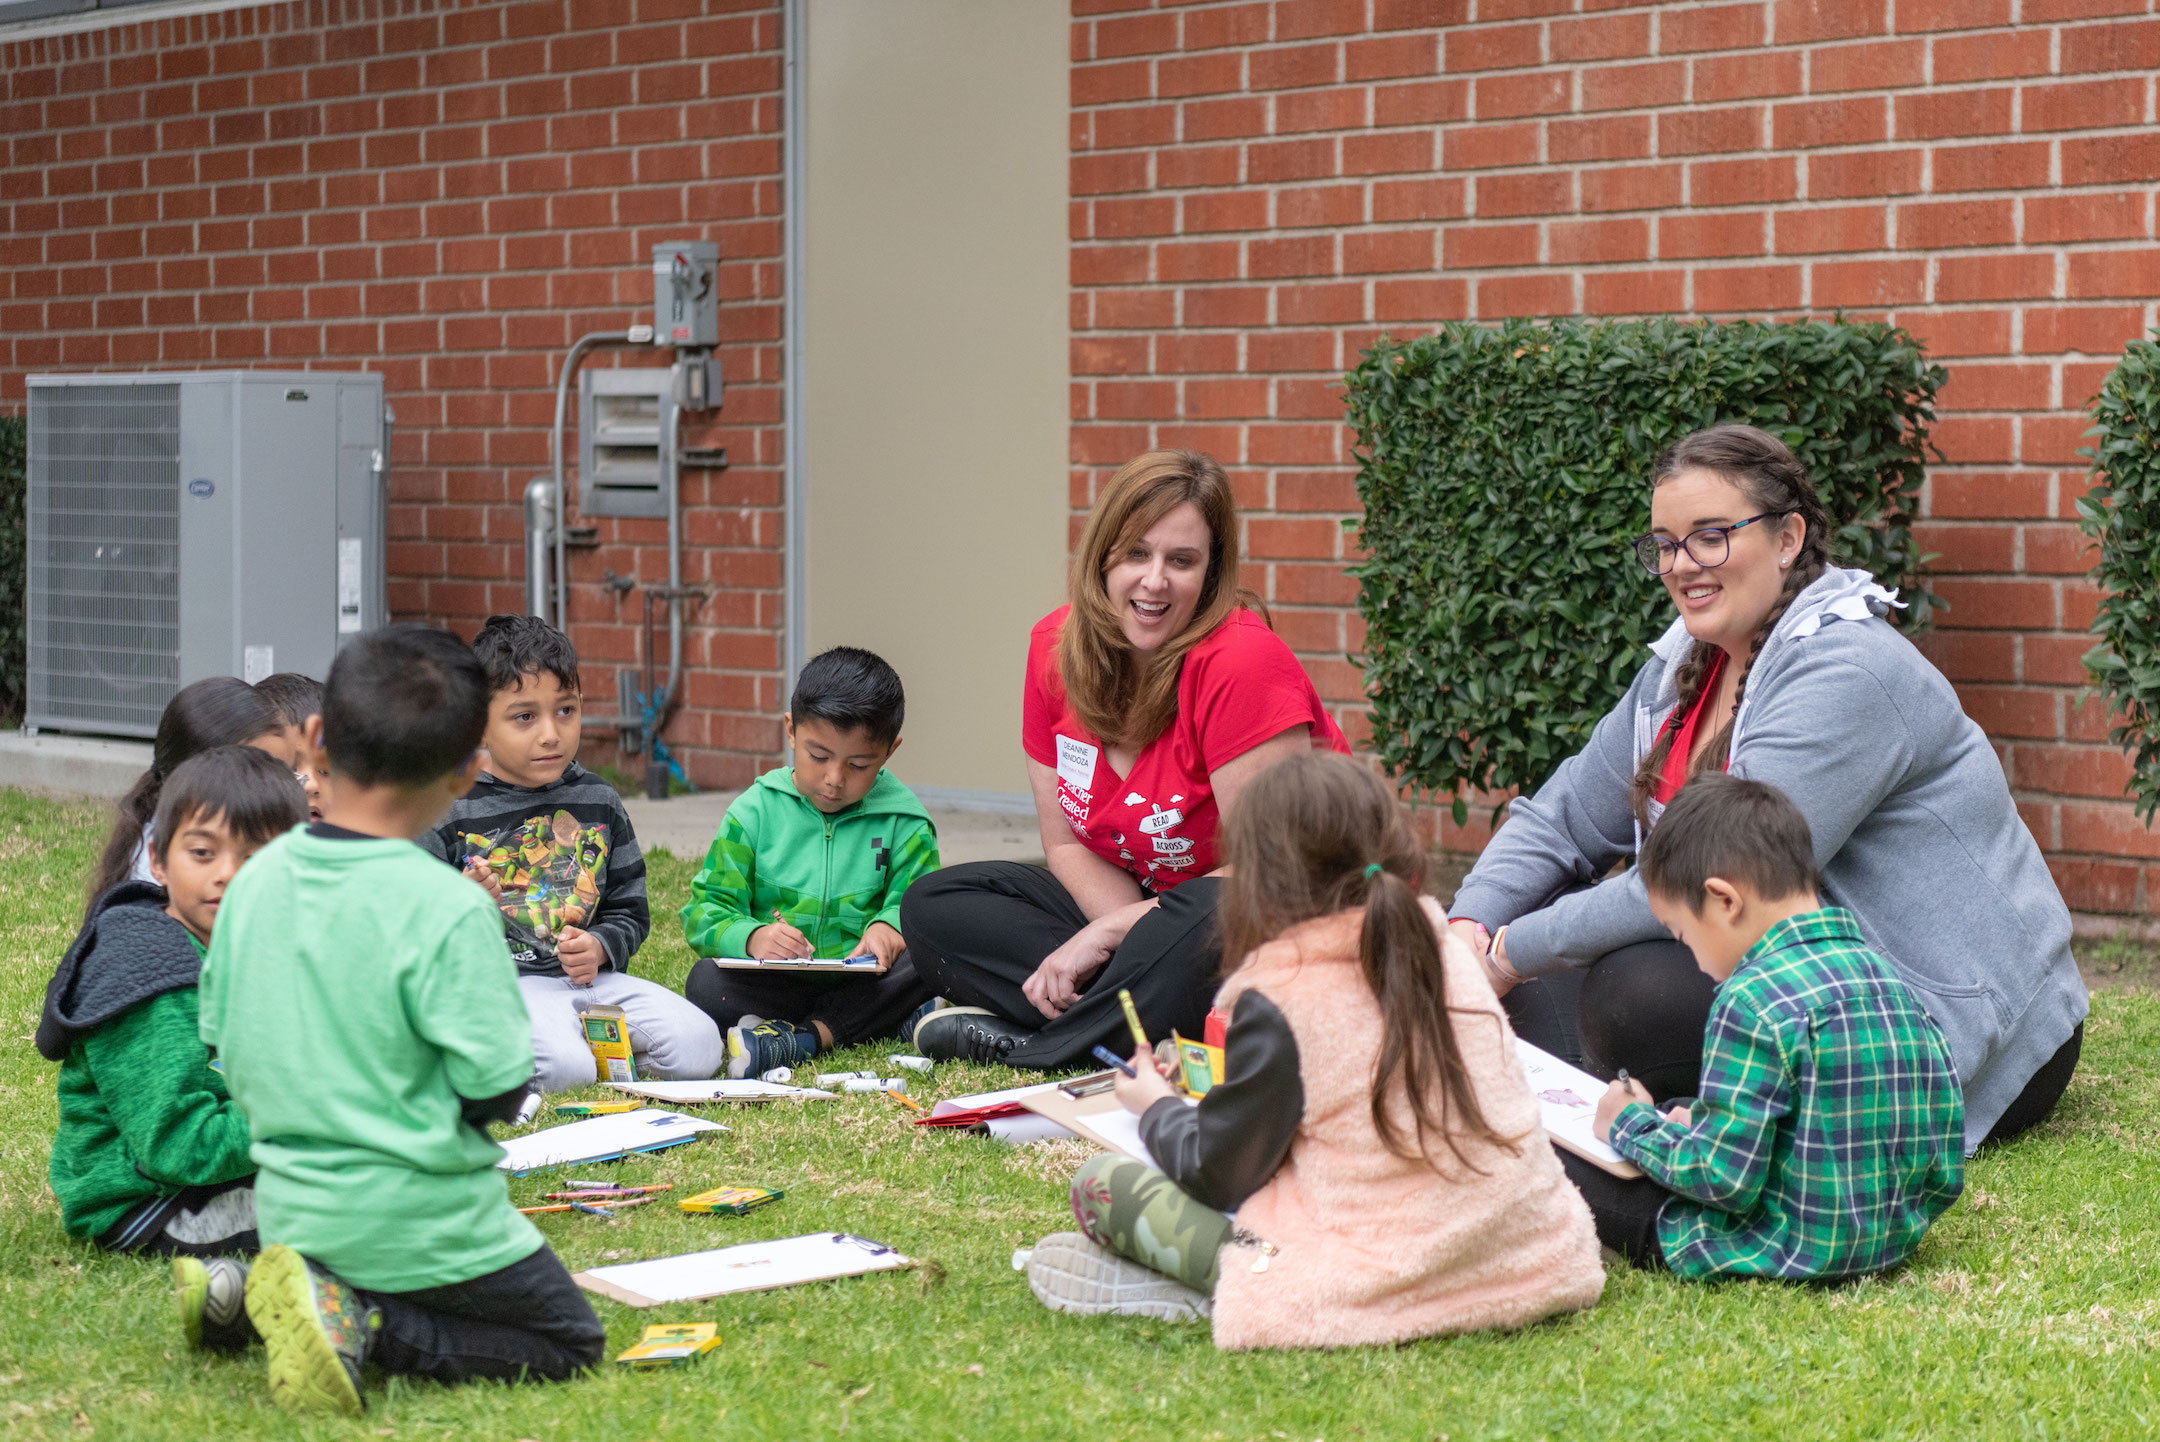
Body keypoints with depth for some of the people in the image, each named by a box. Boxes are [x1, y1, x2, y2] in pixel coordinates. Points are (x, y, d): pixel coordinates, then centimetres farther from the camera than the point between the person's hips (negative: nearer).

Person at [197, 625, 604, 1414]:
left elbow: (226, 1055, 6)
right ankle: (368, 1328, -11)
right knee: (571, 1341, 10)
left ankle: (284, 1296, 5)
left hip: (290, 1210, 7)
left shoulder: (254, 881, -2)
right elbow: (497, 1093, -18)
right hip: (419, 1222, -7)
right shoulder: (448, 908, -21)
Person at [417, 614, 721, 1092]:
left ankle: (580, 1033, 3)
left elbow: (629, 909, 16)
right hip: (500, 981, -5)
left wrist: (599, 946, -5)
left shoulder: (598, 802, 11)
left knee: (698, 1048, -16)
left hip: (589, 976, 5)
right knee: (565, 1070, -34)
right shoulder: (451, 809, -4)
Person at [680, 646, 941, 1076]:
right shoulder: (755, 812, 4)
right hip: (773, 986, 0)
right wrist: (750, 937, -24)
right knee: (705, 984, -28)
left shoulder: (904, 822, 5)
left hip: (863, 983, 0)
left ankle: (801, 1038, -30)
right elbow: (705, 911, -1)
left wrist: (890, 926, -26)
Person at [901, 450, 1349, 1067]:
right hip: (1128, 901, 7)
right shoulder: (1057, 646, -3)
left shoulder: (1244, 663, -22)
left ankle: (1017, 1041, -20)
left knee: (1197, 932, -41)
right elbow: (1066, 843, 3)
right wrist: (1136, 930, -18)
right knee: (934, 905, -6)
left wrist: (1108, 933, -21)